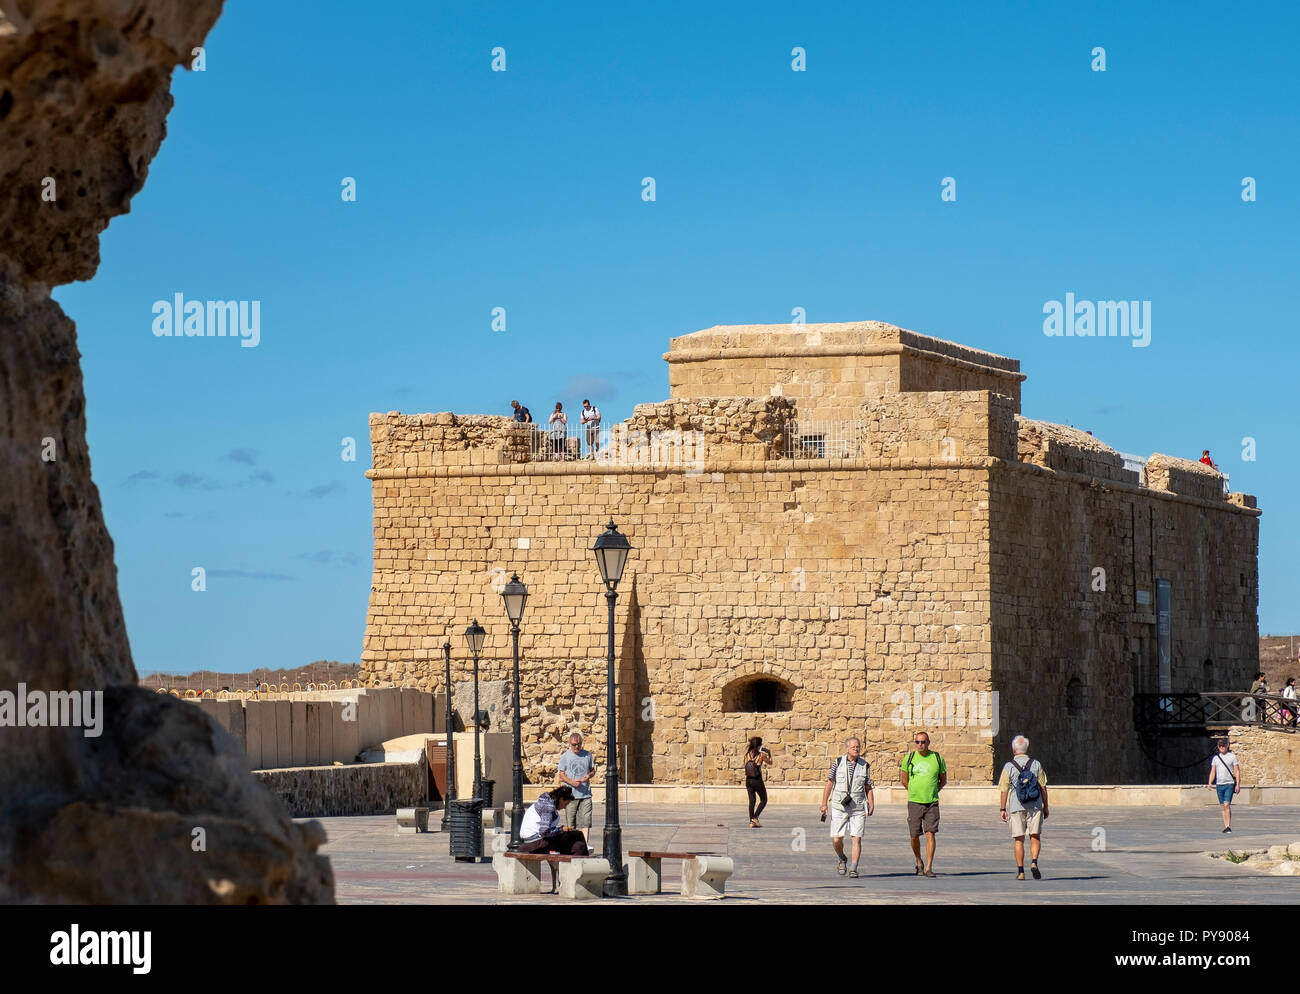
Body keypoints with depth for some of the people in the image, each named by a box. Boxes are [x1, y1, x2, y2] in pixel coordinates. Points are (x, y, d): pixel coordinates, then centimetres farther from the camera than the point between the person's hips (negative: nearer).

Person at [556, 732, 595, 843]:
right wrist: (572, 782, -15)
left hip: (585, 794, 2)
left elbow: (593, 770, 17)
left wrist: (588, 776, -7)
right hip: (571, 795, -1)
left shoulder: (587, 755, 8)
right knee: (570, 822, 1)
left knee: (586, 820, -5)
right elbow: (561, 774, 3)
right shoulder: (565, 757, 2)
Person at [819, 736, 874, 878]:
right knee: (836, 839, -2)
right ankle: (841, 859, 28)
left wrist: (871, 805, -1)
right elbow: (829, 783, 6)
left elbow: (868, 788, 10)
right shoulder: (838, 763, 2)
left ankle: (853, 868, -3)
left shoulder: (864, 766, 6)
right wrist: (824, 803, 3)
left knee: (857, 838, -8)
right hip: (839, 808, 0)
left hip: (858, 808, 0)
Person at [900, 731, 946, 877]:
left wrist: (933, 792, 7)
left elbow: (943, 781, 14)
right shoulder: (909, 758, 4)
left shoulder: (937, 759, 3)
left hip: (932, 803, -1)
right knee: (914, 836, 0)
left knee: (930, 833, -10)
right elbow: (904, 780, 15)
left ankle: (929, 867, -9)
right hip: (914, 802, 1)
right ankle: (919, 863, 24)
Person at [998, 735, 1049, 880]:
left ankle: (1020, 871, 4)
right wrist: (1045, 807, 11)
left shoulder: (1008, 767, -3)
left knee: (1019, 840, 5)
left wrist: (1003, 810, 4)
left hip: (1016, 807, -1)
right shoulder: (1036, 765, 1)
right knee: (1035, 837, 7)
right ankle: (1034, 862, -16)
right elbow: (1043, 788, 3)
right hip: (1035, 807, 1)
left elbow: (1004, 791, -3)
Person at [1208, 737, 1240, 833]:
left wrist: (1238, 784, -8)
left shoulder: (1232, 757, 1)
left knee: (1227, 805, -16)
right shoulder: (1215, 758, 11)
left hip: (1229, 784, -4)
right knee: (1222, 807, 7)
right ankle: (1226, 826, 13)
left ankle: (1228, 827, -16)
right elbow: (1213, 771, 12)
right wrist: (1210, 783, -2)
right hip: (1219, 784, 4)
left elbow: (1237, 771, 0)